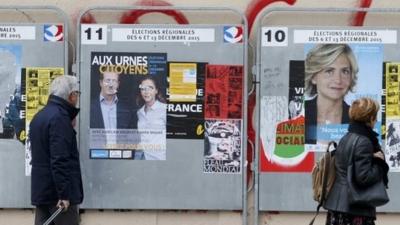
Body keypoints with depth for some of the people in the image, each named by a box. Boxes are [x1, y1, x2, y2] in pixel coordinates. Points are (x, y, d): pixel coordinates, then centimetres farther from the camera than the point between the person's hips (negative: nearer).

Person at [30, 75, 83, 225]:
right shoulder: (59, 117, -16)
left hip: (41, 190, 9)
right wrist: (64, 194, -23)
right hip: (57, 192, -9)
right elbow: (60, 159, -23)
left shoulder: (39, 116, 15)